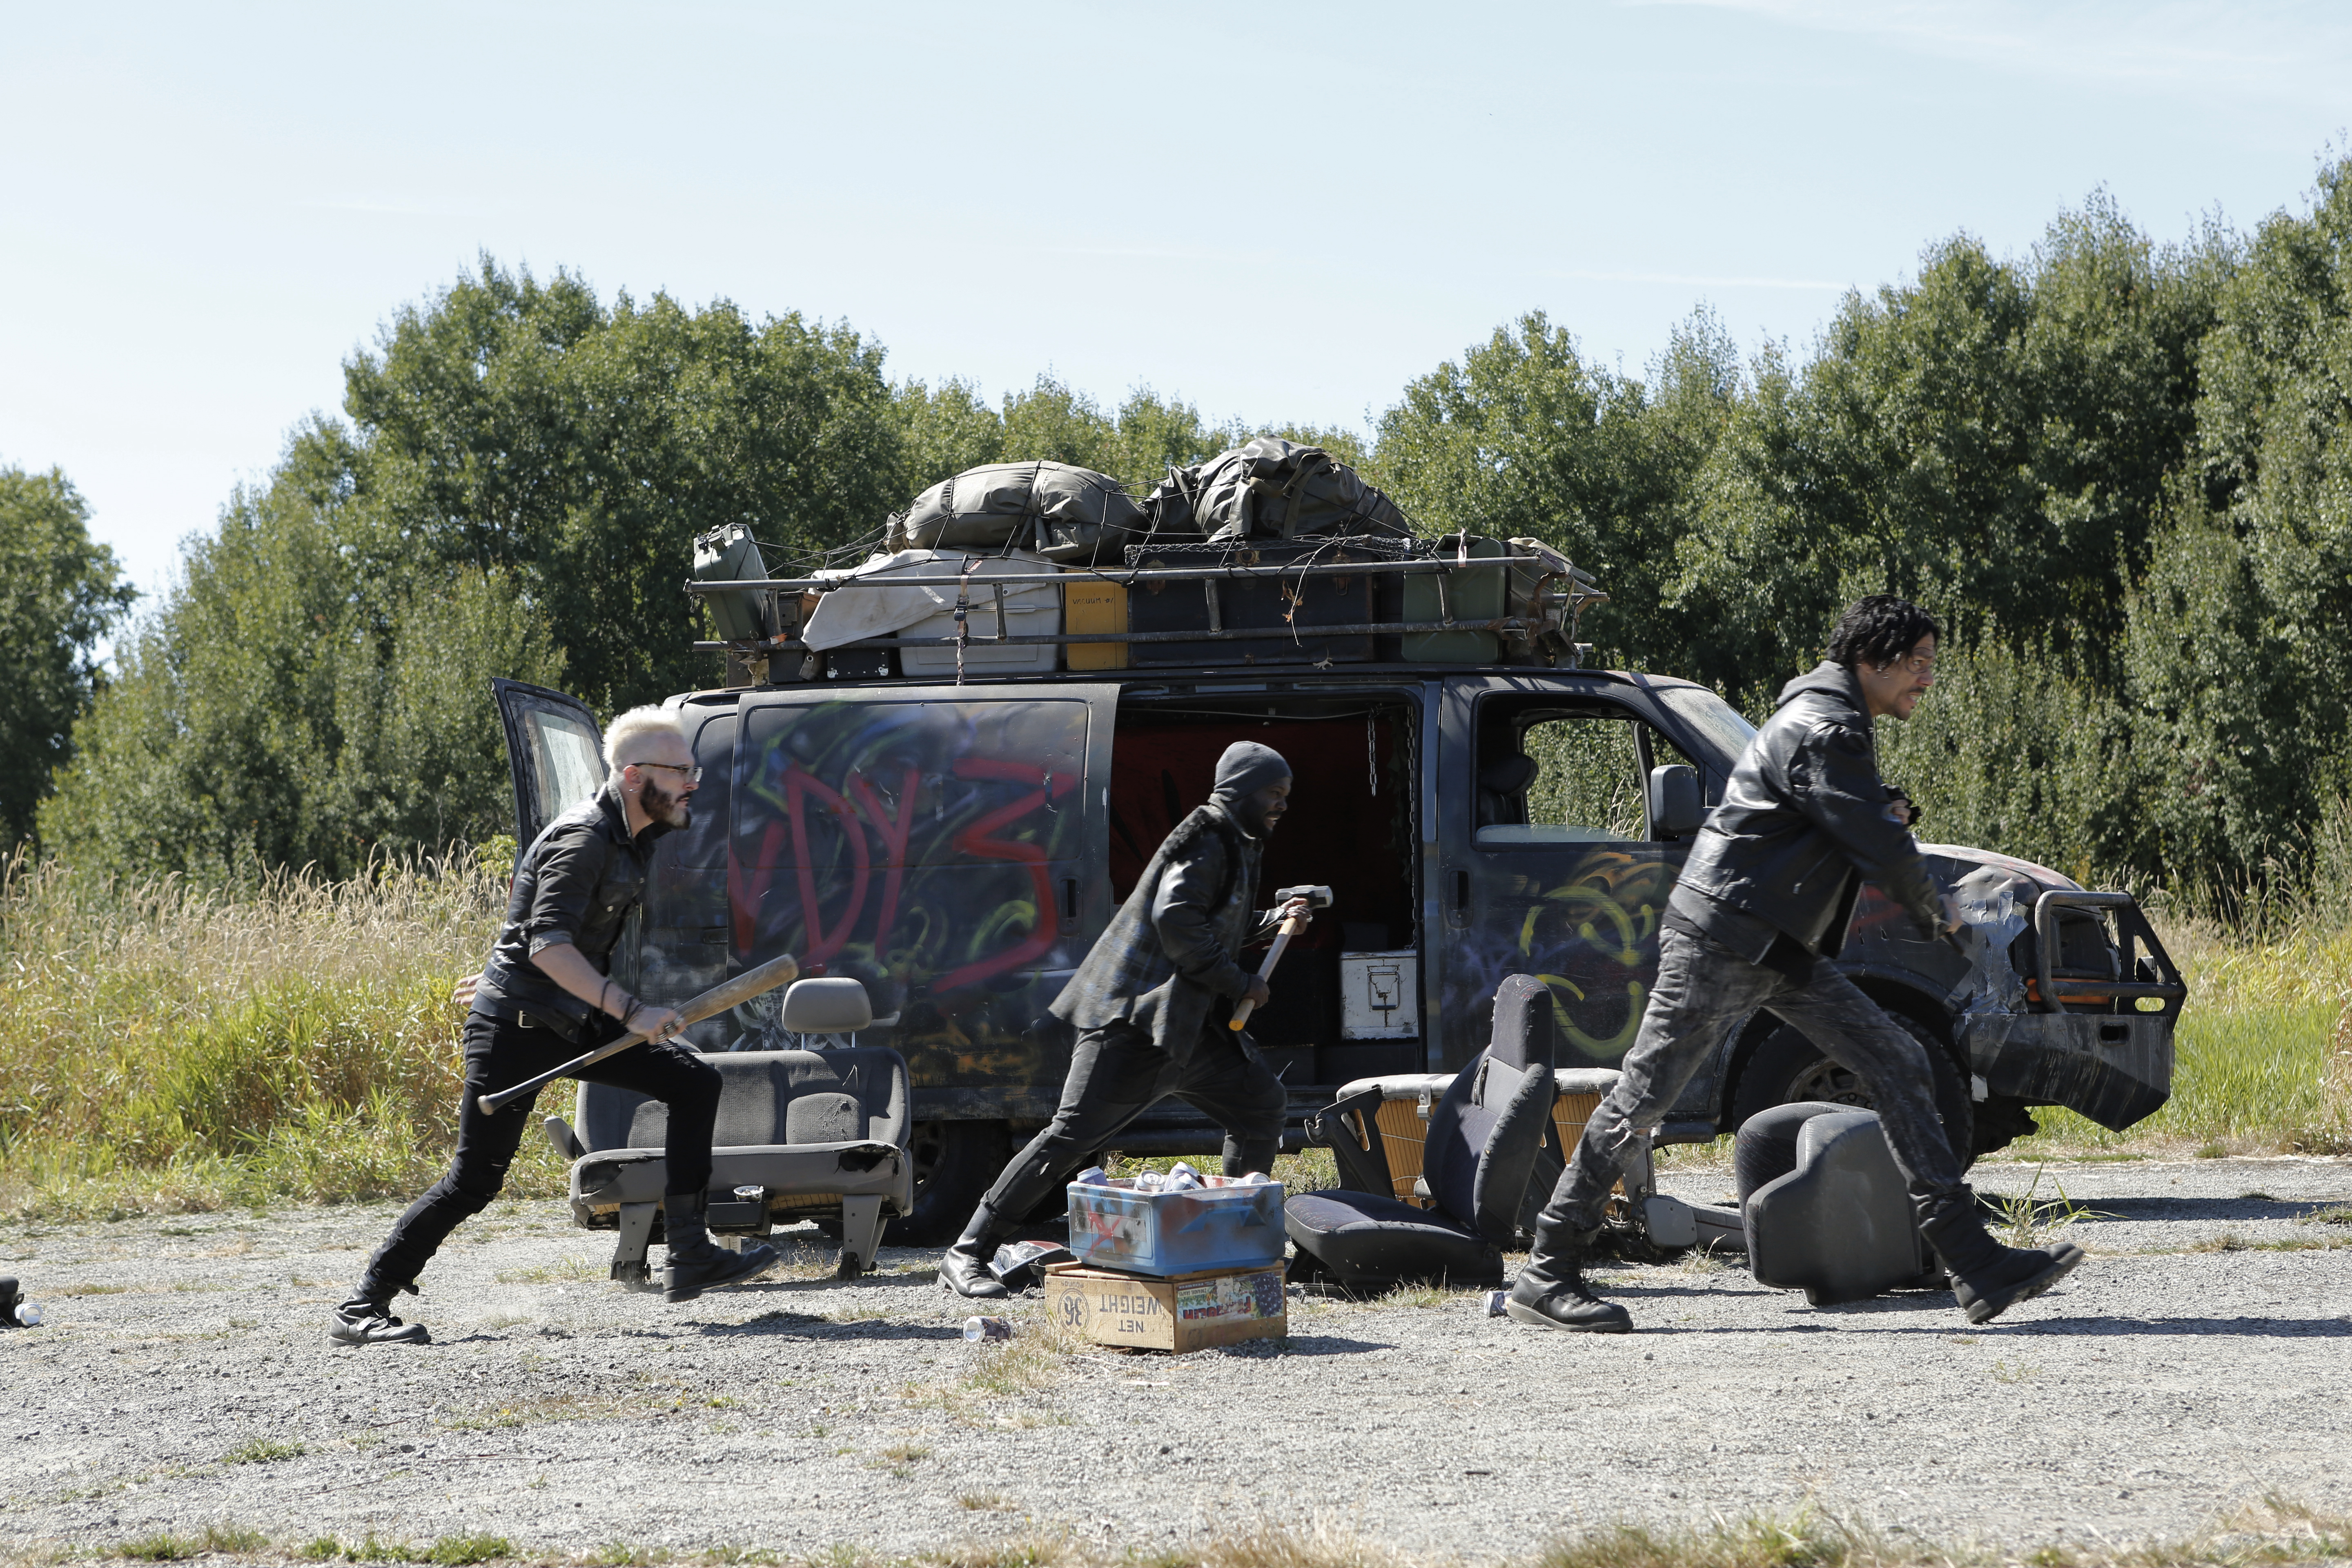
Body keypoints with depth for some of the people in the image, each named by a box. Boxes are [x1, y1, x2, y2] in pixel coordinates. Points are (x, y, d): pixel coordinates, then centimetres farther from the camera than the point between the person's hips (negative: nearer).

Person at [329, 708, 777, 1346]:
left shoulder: (631, 838, 9)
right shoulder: (583, 839, -19)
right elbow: (549, 946, -30)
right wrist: (629, 1011, -34)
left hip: (575, 1021, 9)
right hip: (516, 1027, -9)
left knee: (695, 1080, 0)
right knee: (476, 1178, -10)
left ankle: (690, 1257, -1)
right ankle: (361, 1309, -4)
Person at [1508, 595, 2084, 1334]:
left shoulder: (1835, 725, 16)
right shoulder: (1822, 731, -17)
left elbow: (1864, 829, 27)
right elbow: (1884, 852, -19)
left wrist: (1883, 816, 2)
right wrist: (1937, 910, 1)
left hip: (1782, 950, 10)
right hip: (1723, 938, -10)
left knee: (1897, 1062, 3)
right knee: (1644, 1098, -5)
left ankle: (1976, 1266, 1)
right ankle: (1547, 1275, 1)